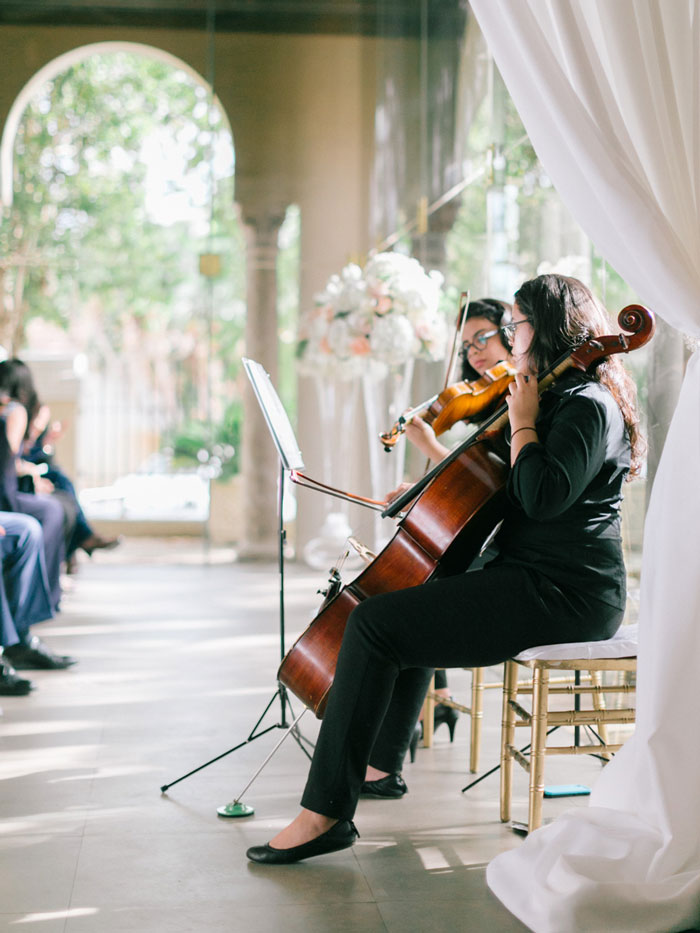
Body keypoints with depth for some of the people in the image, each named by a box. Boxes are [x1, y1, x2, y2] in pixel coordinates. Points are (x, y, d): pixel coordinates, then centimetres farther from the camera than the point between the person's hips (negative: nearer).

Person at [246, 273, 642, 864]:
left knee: (375, 622, -19)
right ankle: (381, 762, 37)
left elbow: (543, 496, -28)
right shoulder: (563, 399, 20)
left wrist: (522, 422, -15)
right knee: (408, 603, 28)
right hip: (535, 577, 11)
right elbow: (500, 487, 28)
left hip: (563, 594, -11)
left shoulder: (588, 405, -13)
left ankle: (327, 812, -17)